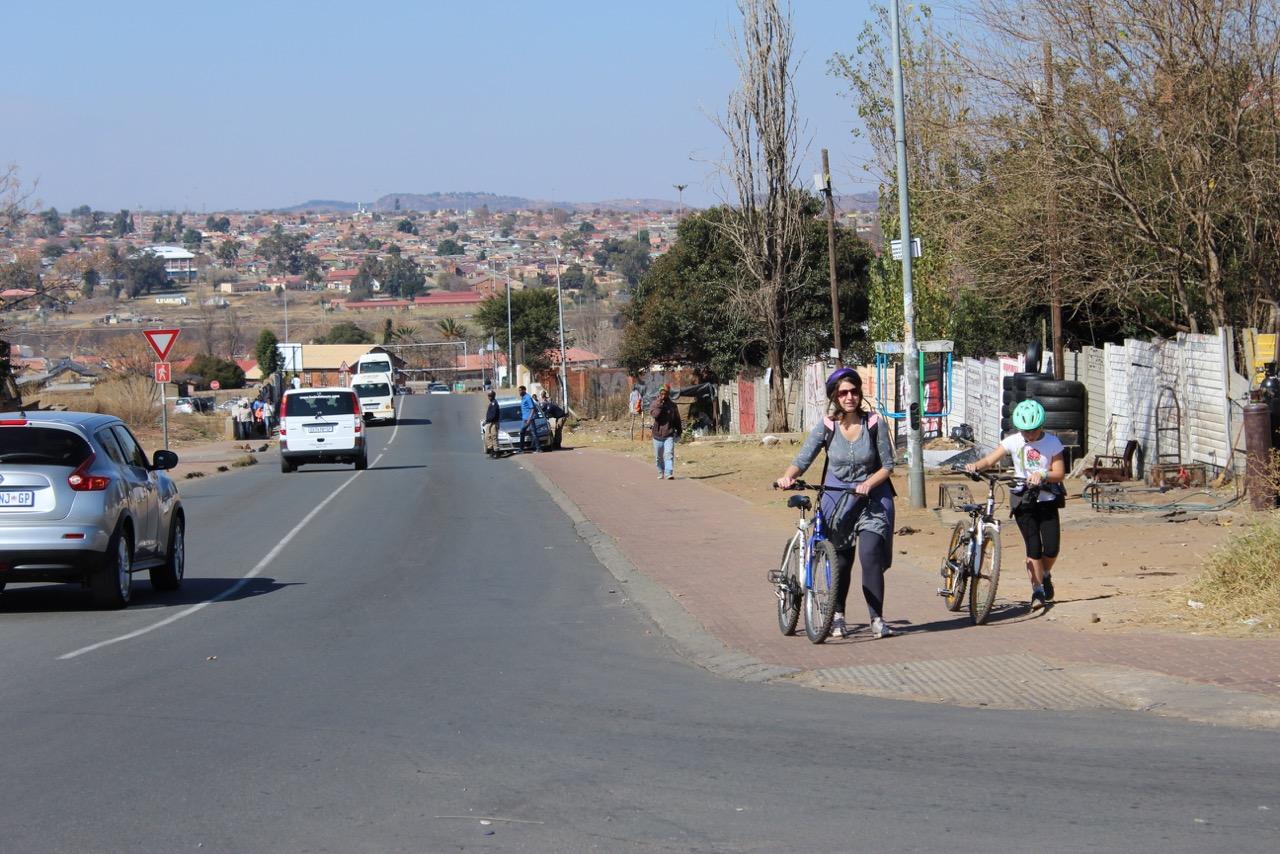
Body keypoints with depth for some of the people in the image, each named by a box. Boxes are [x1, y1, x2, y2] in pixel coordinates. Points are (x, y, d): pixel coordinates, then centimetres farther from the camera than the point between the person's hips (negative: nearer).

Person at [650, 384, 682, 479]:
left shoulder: (672, 405, 7)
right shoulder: (655, 404, 3)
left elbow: (677, 419, 14)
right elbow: (654, 414, -16)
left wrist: (678, 431, 12)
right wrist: (659, 405, -19)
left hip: (669, 434, -1)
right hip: (658, 434, 1)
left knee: (669, 454, -16)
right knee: (659, 457, 10)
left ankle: (669, 473, -22)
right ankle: (661, 473, 28)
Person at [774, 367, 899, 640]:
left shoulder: (875, 425, -8)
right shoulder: (826, 427, -7)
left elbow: (887, 466, -4)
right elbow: (803, 459, -11)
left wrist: (868, 484, -21)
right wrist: (788, 476, -31)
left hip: (871, 498, -1)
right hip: (836, 498, 1)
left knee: (869, 554, -17)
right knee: (841, 561, 7)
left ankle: (877, 620, -10)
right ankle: (838, 616, 28)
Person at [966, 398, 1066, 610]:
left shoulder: (1052, 443, -4)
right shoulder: (1013, 441, -3)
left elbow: (1060, 474, -8)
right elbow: (990, 460, -9)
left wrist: (1042, 475, -27)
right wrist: (976, 465, -30)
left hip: (1047, 501, 0)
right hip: (1023, 501, 0)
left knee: (1051, 548, -7)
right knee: (1033, 546, -10)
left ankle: (1045, 575, 25)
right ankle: (1037, 590, 1)